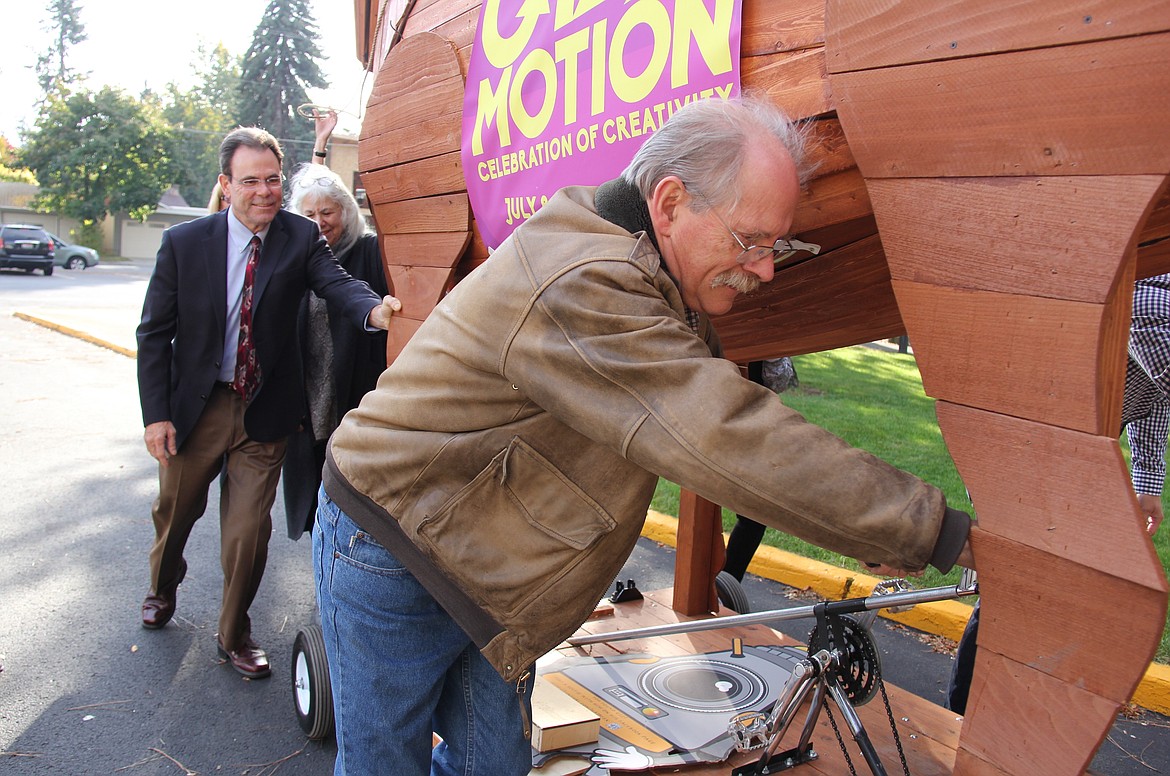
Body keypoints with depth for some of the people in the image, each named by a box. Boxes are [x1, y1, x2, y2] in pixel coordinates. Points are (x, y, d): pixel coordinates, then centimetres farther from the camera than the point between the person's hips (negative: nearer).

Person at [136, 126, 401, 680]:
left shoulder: (301, 237, -7)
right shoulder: (183, 242, -7)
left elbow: (336, 282, -25)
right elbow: (155, 332, -3)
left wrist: (374, 310, -48)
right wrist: (156, 414, -9)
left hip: (264, 411, -1)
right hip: (194, 406, 1)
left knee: (249, 533, 3)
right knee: (174, 511, 22)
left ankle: (233, 636, 28)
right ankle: (162, 590, 56)